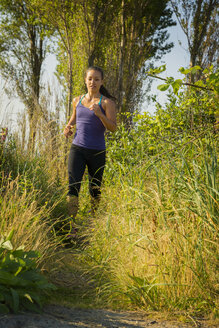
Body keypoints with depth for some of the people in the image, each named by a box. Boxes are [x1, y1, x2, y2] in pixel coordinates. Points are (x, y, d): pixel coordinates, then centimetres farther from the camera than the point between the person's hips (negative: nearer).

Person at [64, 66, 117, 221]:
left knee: (95, 188, 8)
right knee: (73, 185, -14)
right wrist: (68, 127, 7)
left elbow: (113, 128, -11)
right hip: (77, 149, 2)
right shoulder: (77, 100, 10)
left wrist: (100, 114, -26)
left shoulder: (107, 102, -2)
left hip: (97, 151, -2)